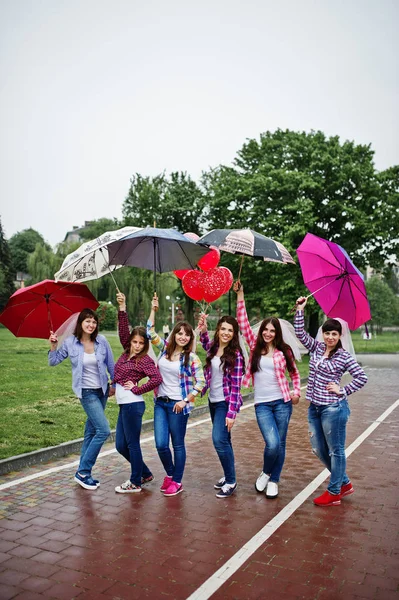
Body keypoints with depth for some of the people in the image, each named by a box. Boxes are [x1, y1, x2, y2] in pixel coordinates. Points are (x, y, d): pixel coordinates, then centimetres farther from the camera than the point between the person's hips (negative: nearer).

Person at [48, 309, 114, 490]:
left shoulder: (101, 341, -4)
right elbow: (53, 362, 1)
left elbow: (110, 363, 5)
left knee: (91, 430, 13)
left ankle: (83, 472, 27)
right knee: (103, 430, -13)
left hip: (102, 390, 4)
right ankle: (83, 472, 1)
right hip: (87, 392, -4)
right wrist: (53, 346, -15)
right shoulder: (70, 343, -8)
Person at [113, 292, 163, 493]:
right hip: (124, 404, 8)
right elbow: (123, 330, 4)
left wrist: (136, 389, -15)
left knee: (132, 444, 3)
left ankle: (135, 483, 18)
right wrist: (122, 308, -6)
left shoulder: (145, 360, -10)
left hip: (132, 404, -8)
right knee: (121, 445, 13)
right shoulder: (127, 352, 9)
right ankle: (145, 474, 29)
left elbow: (156, 379, -23)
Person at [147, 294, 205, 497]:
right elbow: (150, 332, 7)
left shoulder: (191, 357, -7)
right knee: (161, 444, 3)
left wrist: (185, 401, -14)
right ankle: (170, 474, 30)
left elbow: (200, 383, -9)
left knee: (177, 444, 7)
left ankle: (177, 482, 23)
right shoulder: (165, 348, 5)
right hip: (160, 403, 4)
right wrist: (153, 310, 2)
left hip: (178, 405, -4)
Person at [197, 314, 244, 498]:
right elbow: (206, 344, 27)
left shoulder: (235, 355, -16)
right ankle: (228, 475, 30)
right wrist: (203, 330, 6)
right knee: (223, 440, 16)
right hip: (213, 401, 7)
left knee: (219, 439, -12)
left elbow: (236, 386, -17)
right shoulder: (213, 348, 1)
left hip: (226, 403, -7)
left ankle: (231, 481, 3)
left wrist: (232, 413, -20)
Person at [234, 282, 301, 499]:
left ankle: (273, 481, 27)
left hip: (283, 402, 1)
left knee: (280, 444, 7)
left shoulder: (284, 350, 2)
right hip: (262, 404, -1)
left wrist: (297, 391, 0)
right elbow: (243, 322, -2)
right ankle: (265, 473, 18)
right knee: (272, 443, -13)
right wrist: (240, 295, -5)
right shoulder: (255, 346, 4)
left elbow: (294, 373, 15)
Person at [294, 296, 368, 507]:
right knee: (319, 450, 14)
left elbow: (362, 377, -6)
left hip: (333, 408, -7)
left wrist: (342, 391, -10)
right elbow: (300, 333, 2)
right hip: (314, 407, 7)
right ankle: (345, 484, 32)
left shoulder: (344, 356, -8)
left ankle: (334, 493, 18)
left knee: (335, 450, 6)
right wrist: (300, 310, -3)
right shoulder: (316, 348, 6)